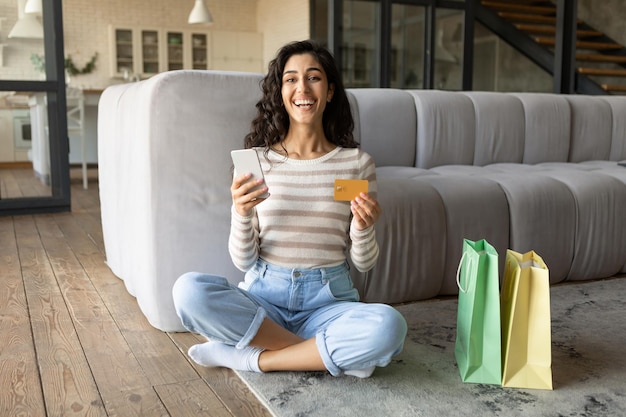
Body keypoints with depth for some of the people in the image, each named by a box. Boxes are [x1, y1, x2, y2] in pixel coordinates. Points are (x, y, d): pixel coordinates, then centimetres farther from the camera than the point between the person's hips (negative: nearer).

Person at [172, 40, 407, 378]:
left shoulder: (356, 162, 2)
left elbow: (364, 263, 5)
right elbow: (243, 261, -1)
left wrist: (363, 228, -16)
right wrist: (241, 212, -19)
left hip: (327, 300, 0)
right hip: (264, 294, 1)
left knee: (388, 325, -32)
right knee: (189, 290, -29)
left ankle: (252, 357, -15)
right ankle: (328, 353, -15)